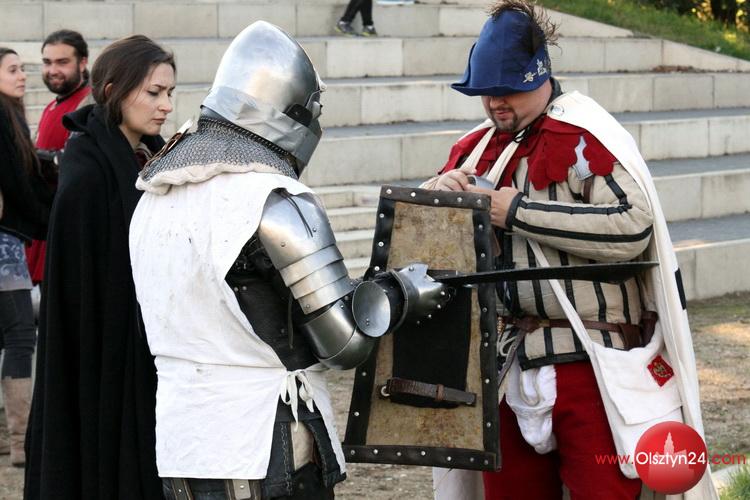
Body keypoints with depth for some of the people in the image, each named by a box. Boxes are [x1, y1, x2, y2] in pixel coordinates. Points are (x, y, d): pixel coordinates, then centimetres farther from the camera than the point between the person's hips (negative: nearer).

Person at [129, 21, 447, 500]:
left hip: (180, 448, 7)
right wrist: (400, 292, 3)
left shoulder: (156, 200, 7)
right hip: (264, 456, -7)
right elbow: (346, 343, -14)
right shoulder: (276, 203, -16)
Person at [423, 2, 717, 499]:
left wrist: (518, 212, -18)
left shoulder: (585, 135, -8)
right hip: (510, 363, 7)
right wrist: (438, 193, -3)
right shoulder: (477, 148, 13)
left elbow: (632, 226, -22)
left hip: (592, 360, -7)